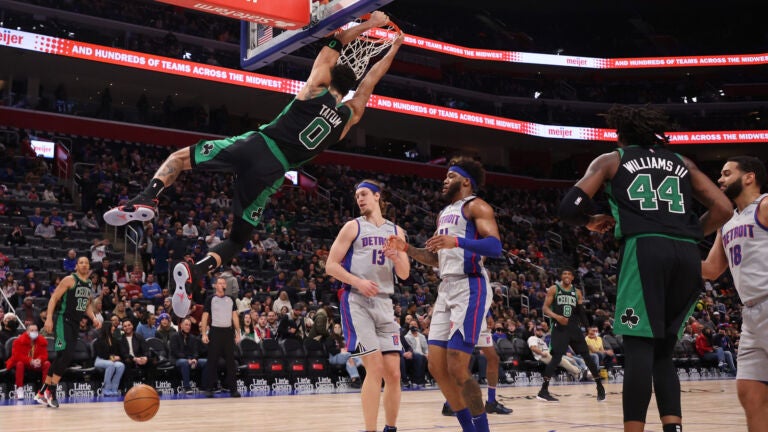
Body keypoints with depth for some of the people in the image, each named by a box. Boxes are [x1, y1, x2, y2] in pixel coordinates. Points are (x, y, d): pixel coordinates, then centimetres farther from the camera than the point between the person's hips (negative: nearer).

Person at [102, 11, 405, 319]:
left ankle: (148, 199, -13)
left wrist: (368, 24, 32)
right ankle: (194, 272, -14)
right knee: (238, 240, 14)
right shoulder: (350, 116, 10)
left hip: (257, 144, -1)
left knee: (180, 157, 17)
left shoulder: (317, 88, 7)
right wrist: (393, 48, 38)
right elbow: (368, 82, 27)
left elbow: (334, 42, 21)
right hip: (274, 172, 1)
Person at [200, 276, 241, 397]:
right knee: (212, 361, 0)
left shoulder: (230, 299, 11)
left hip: (228, 332, 3)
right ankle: (209, 388, 7)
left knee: (231, 361, 3)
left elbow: (235, 317, 11)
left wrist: (238, 333, 5)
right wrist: (204, 334, -9)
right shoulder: (210, 299, 1)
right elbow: (205, 317, -1)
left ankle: (232, 389, 7)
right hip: (215, 332, -3)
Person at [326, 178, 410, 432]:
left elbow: (405, 274, 13)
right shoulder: (353, 227, 4)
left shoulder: (395, 231, 14)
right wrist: (358, 282, -17)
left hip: (385, 304, 4)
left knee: (393, 372, 1)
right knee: (375, 368, -14)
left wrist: (396, 257, -9)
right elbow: (331, 266, -2)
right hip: (357, 302, -4)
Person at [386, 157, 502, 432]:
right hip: (446, 289, 9)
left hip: (470, 288, -9)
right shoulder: (444, 213, 23)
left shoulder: (476, 206, -4)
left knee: (457, 369, -14)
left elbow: (495, 246, -20)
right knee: (437, 367, 6)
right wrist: (406, 249, 15)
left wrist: (457, 241, -33)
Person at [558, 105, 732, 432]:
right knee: (662, 350, 13)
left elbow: (569, 208, 5)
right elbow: (723, 209, 16)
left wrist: (591, 221, 25)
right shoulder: (682, 162, 26)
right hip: (687, 256, 4)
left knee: (640, 346, -5)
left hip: (645, 250, -4)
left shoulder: (611, 160, 17)